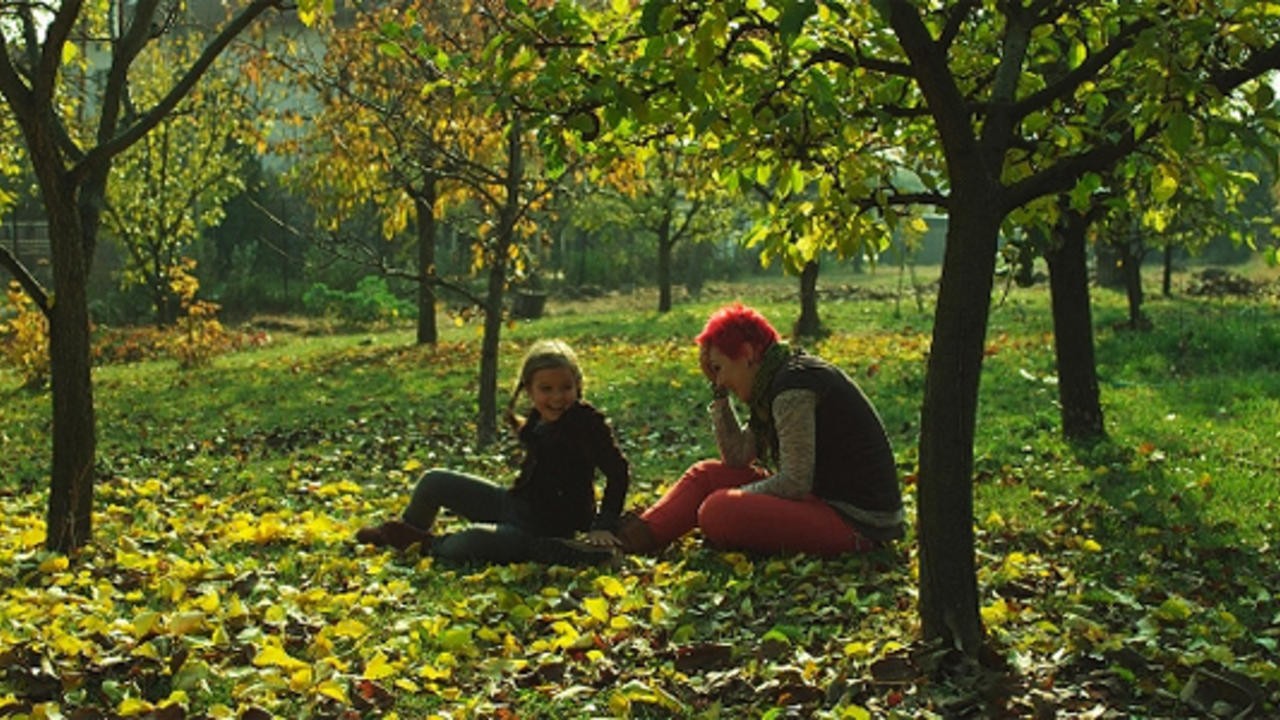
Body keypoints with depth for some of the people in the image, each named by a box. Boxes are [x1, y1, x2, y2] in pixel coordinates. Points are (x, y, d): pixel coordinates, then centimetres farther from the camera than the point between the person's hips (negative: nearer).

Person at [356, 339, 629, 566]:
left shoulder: (586, 422, -21)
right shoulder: (538, 420, 4)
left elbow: (618, 471, -23)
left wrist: (603, 526, -26)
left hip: (545, 532, -8)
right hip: (514, 505, 8)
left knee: (470, 542, -34)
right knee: (435, 481, 7)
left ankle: (429, 545, -1)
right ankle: (408, 535, 34)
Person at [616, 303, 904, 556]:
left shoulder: (793, 386, -19)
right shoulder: (777, 380, 12)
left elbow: (794, 483, -22)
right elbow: (736, 457, 10)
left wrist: (736, 496, -8)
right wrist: (719, 390, 7)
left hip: (857, 523, -10)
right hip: (826, 497, 10)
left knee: (718, 512, -25)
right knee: (706, 474, 9)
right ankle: (639, 536, 5)